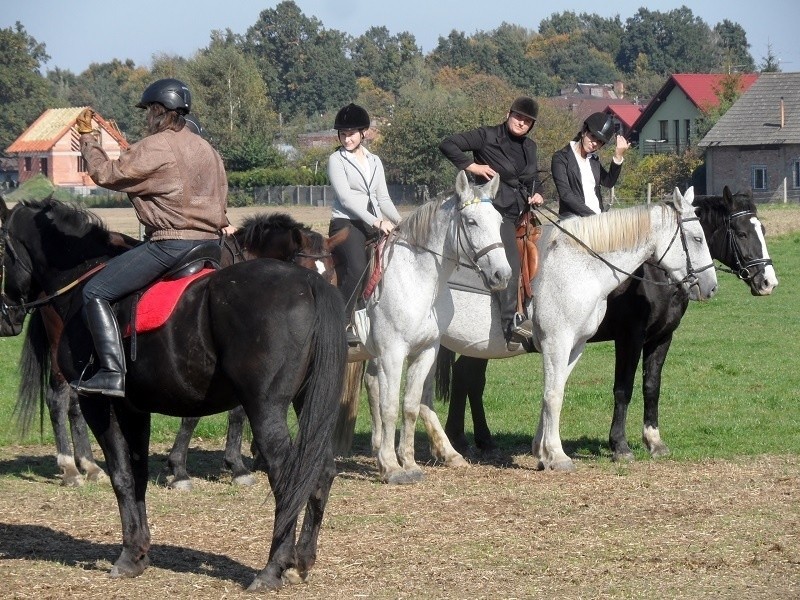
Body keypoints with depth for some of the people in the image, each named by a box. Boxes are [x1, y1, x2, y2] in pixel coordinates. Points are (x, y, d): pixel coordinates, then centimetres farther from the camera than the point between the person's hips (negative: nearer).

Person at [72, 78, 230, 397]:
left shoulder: (153, 147, -11)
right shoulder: (206, 149, 15)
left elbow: (106, 173, -7)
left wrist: (87, 137, 7)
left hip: (169, 244, -9)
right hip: (209, 241, 9)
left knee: (95, 292, -7)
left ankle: (112, 373, -18)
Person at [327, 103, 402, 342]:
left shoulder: (374, 162, 18)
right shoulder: (337, 159, 1)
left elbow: (383, 199, 19)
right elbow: (345, 197, -10)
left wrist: (400, 222, 2)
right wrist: (375, 221, -17)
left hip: (374, 225, 6)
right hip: (346, 223, -6)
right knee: (356, 268, -26)